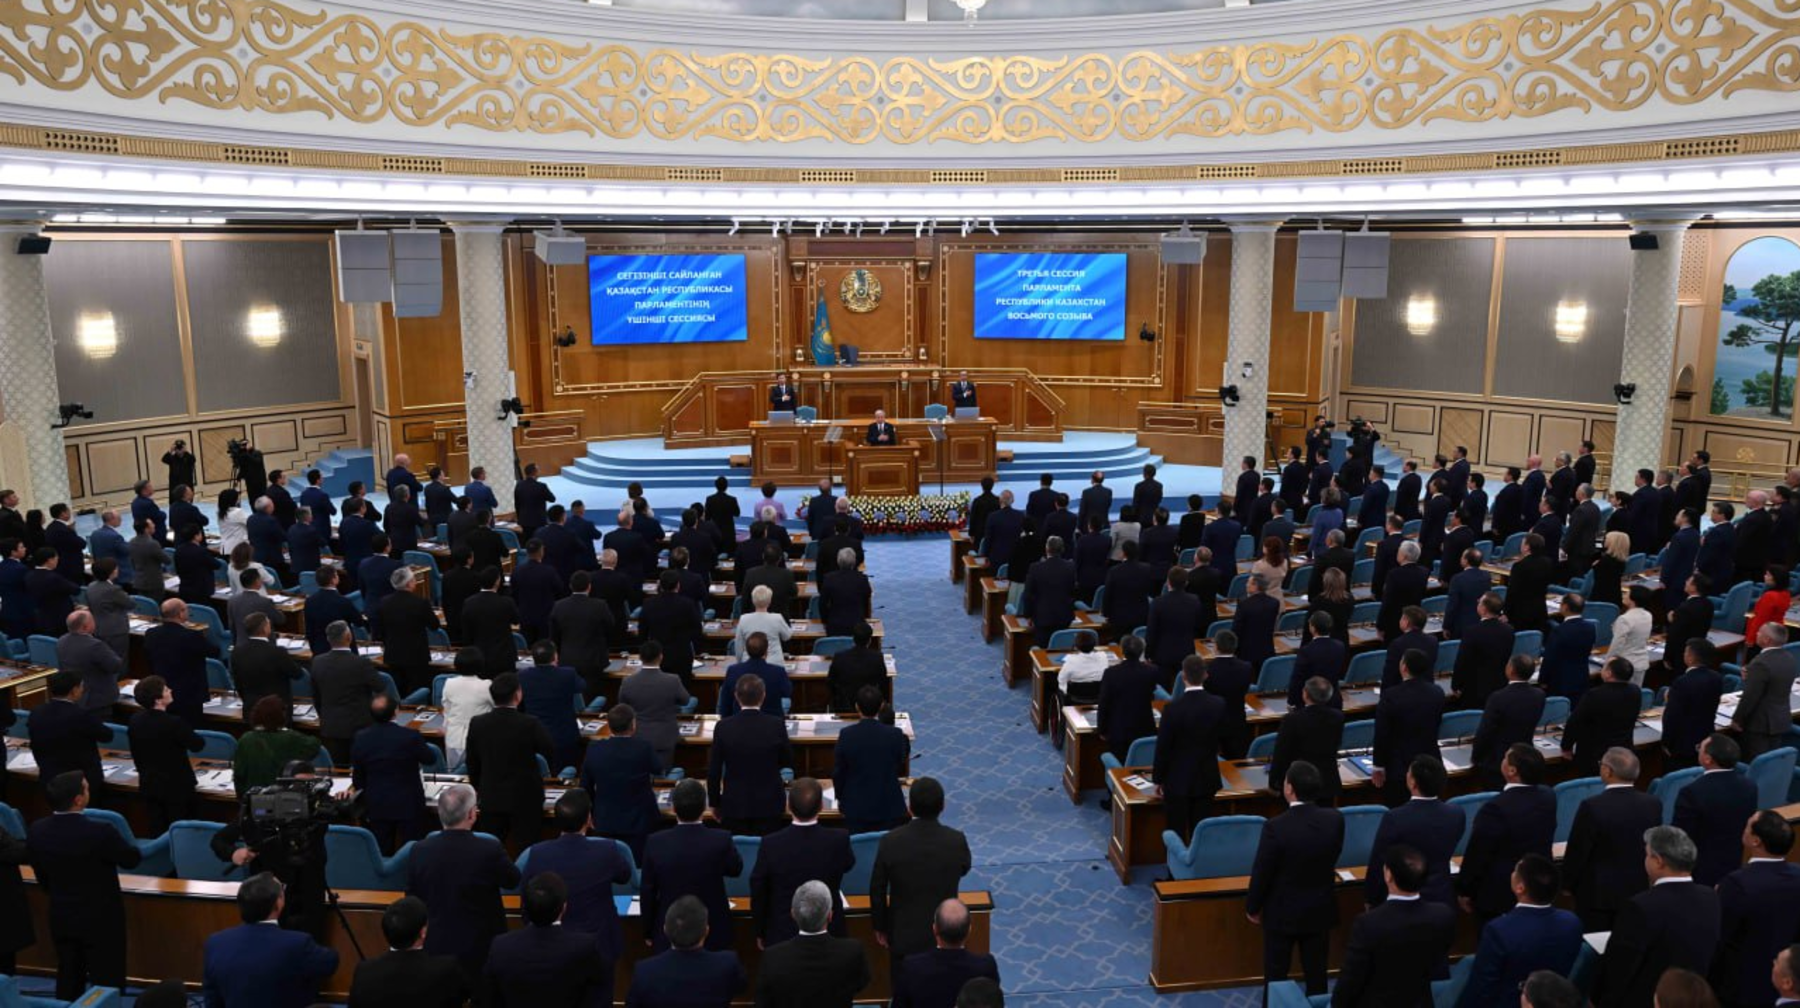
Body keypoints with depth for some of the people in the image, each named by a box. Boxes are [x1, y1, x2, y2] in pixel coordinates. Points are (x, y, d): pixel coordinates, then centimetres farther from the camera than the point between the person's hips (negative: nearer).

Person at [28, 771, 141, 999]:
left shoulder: (36, 831, -10)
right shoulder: (100, 831, -28)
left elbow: (43, 879, 4)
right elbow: (132, 859, -10)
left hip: (61, 918, 6)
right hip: (101, 920, -6)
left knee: (68, 982, 20)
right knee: (106, 984, 6)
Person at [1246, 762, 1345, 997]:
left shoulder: (1276, 826, -27)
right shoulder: (1335, 819, -15)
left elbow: (1261, 873, -16)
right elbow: (1334, 857, 3)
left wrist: (1252, 907, 0)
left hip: (1282, 912, -3)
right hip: (1321, 910, 3)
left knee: (1276, 975, 13)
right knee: (1316, 974, 17)